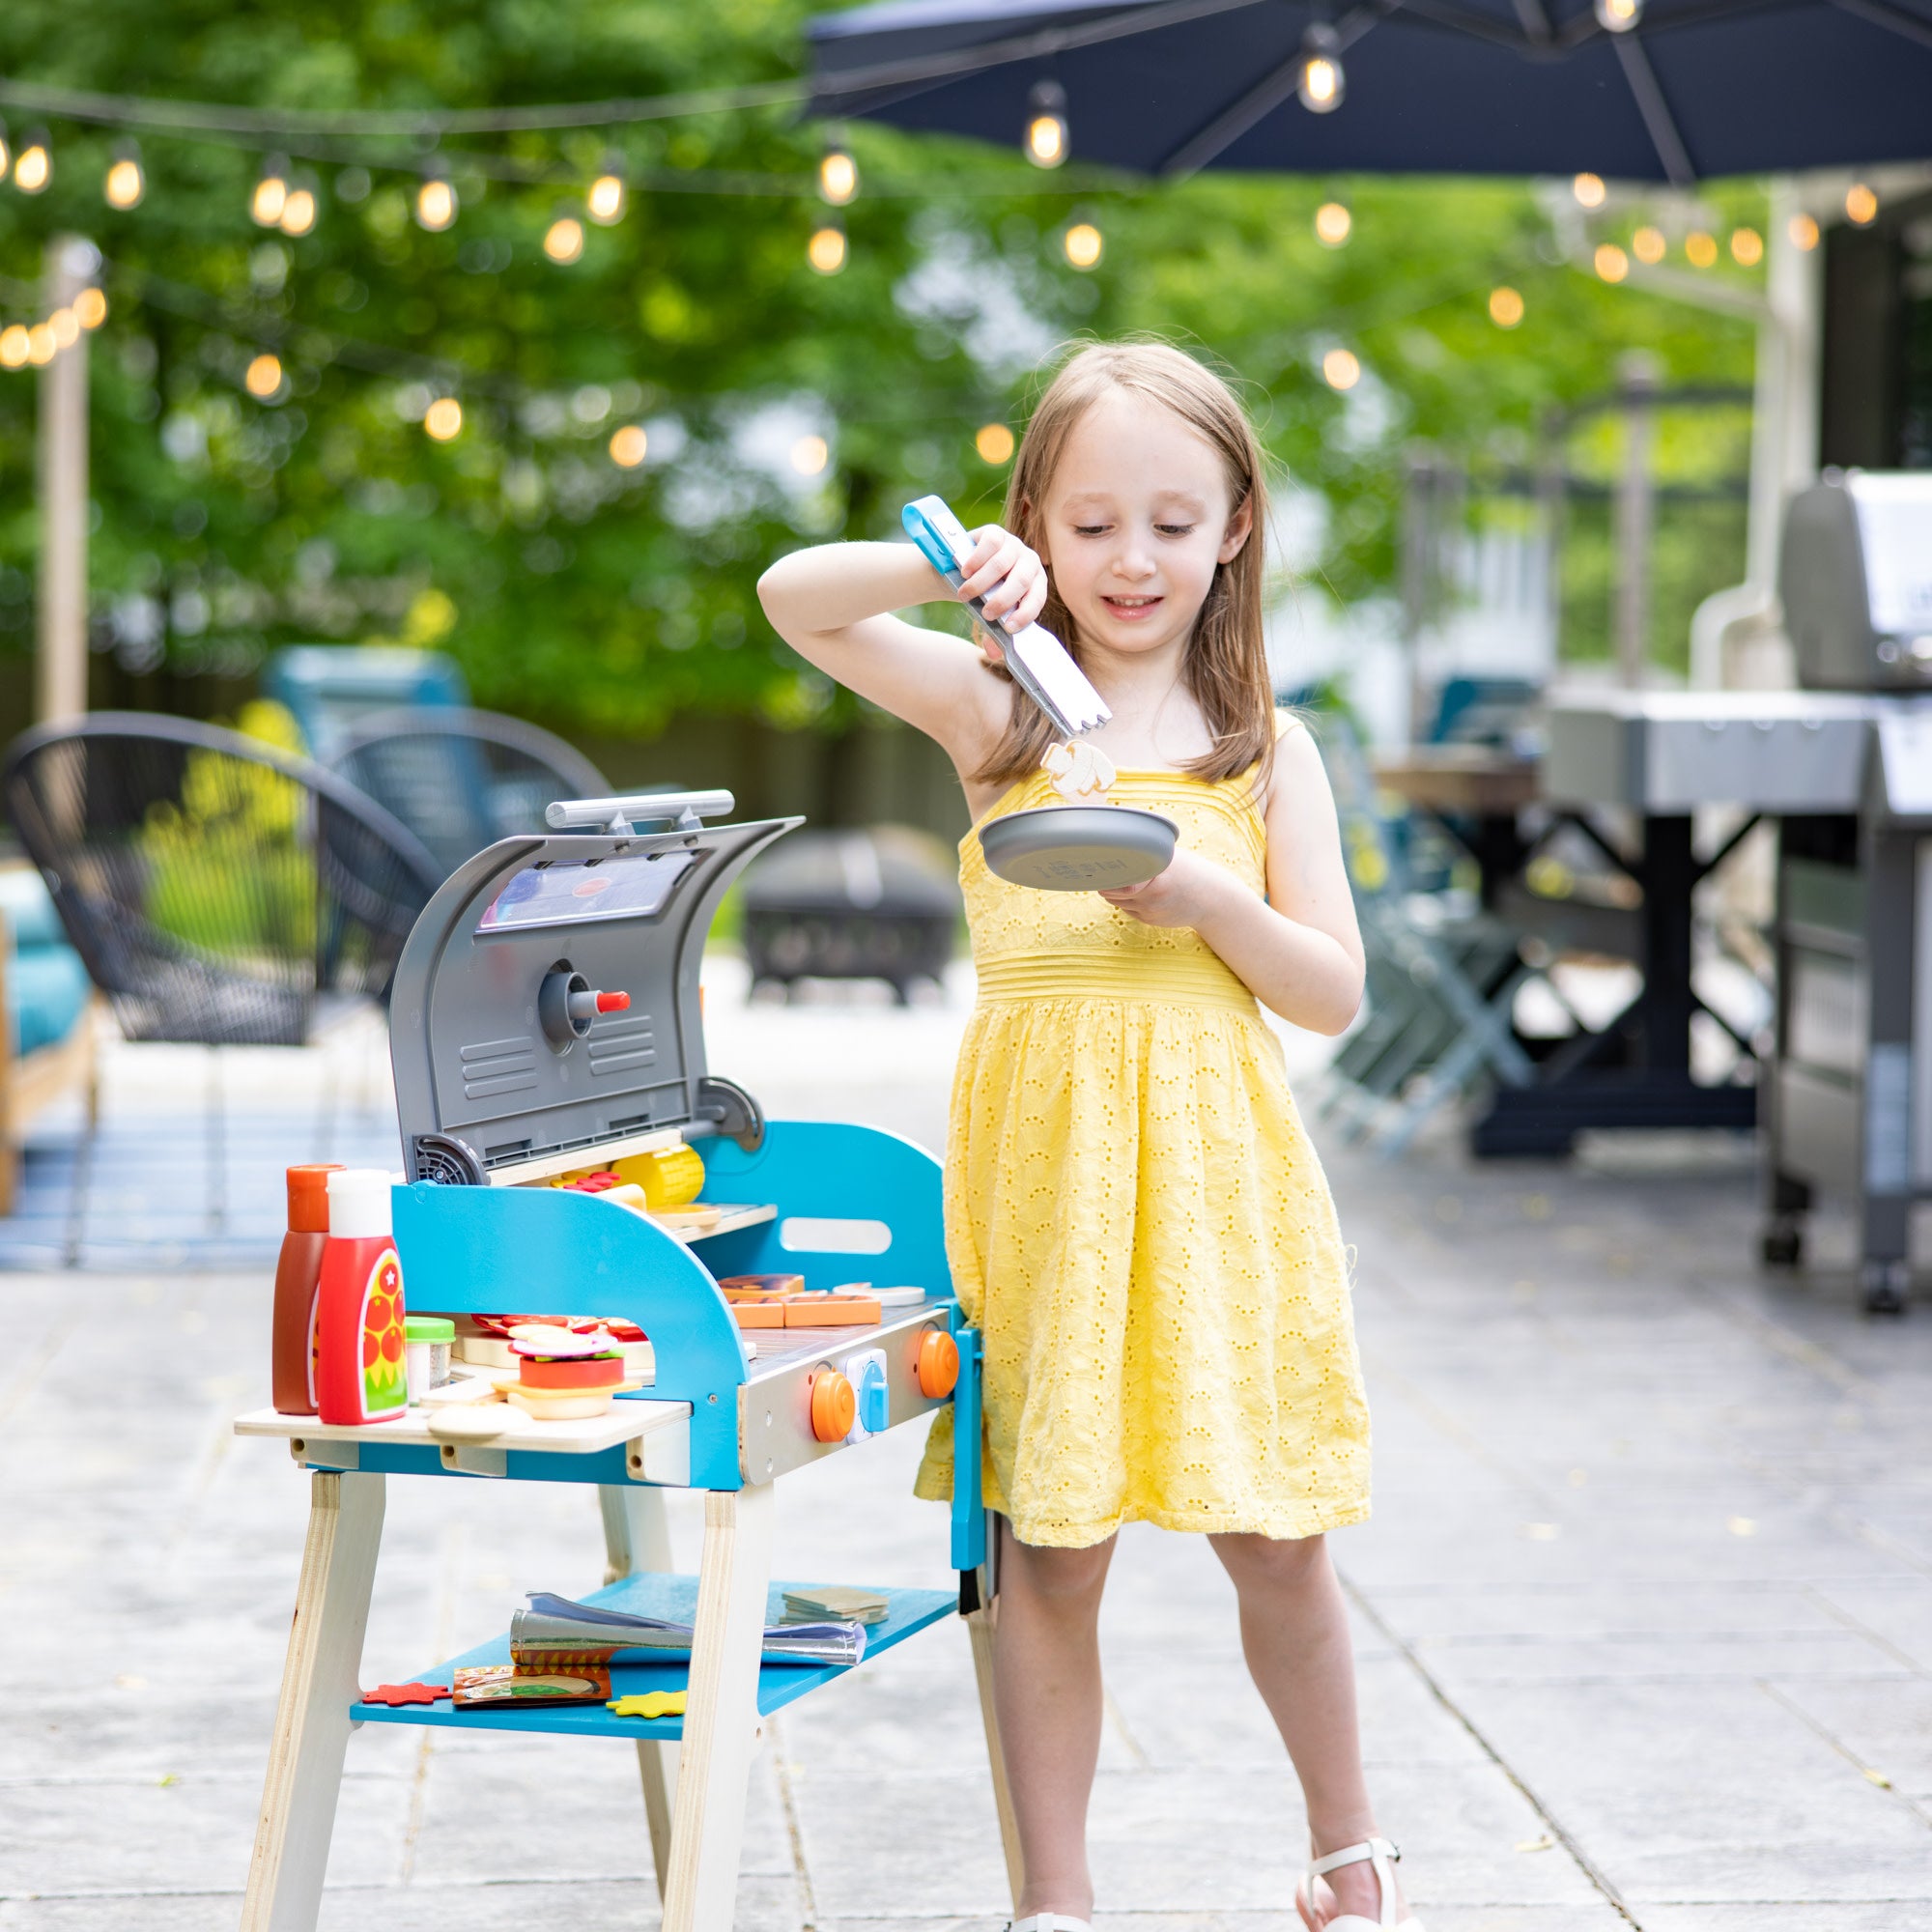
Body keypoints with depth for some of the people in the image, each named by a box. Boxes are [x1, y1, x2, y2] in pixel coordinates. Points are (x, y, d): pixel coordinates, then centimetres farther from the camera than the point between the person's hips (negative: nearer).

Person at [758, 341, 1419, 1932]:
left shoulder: (1265, 749, 7)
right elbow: (793, 600, -5)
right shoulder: (998, 708, 5)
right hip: (1040, 1158, 0)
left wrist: (1210, 902, -14)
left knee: (1274, 1543, 6)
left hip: (1210, 1162, 1)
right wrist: (956, 569, -20)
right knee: (1049, 1550, 3)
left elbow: (1337, 993, 3)